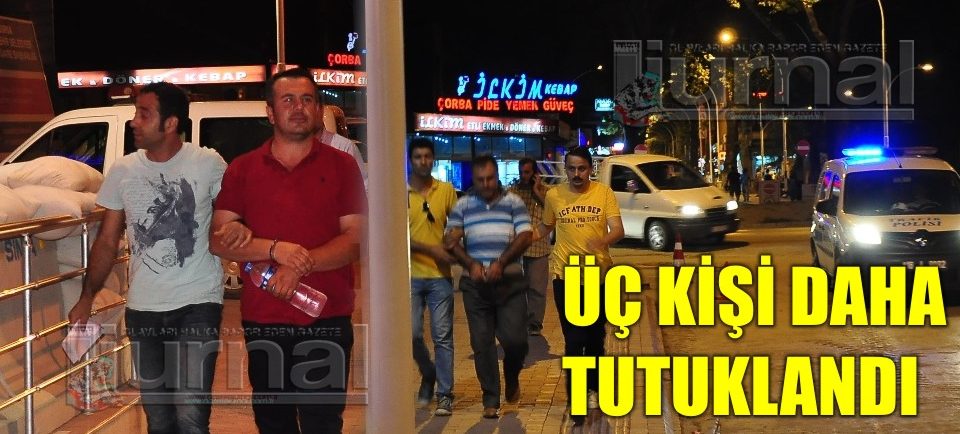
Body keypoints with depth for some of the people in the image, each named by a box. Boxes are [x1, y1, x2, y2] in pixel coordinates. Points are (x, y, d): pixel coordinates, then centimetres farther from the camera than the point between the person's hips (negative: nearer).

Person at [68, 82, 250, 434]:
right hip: (142, 308, 4)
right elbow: (107, 241, 11)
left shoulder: (208, 164, -7)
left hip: (197, 302, -4)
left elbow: (231, 216, 1)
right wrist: (87, 297, 4)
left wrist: (239, 228, -24)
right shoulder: (123, 171, 5)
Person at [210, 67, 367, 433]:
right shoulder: (242, 169, 7)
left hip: (327, 320, -2)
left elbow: (356, 238, -3)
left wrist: (301, 265, -17)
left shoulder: (341, 166, 4)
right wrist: (274, 249, -15)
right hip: (263, 321, 2)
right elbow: (218, 239, 1)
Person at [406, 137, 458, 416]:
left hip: (440, 276, 0)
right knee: (412, 334, 0)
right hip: (411, 275, 0)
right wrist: (432, 249, -15)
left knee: (443, 337, 1)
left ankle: (445, 394, 8)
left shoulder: (446, 191, 3)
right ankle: (428, 375, 27)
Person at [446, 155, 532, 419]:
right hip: (475, 285, 1)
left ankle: (512, 378, 23)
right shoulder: (463, 205, 10)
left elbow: (525, 236, -2)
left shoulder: (513, 202, 7)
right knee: (481, 343, 1)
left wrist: (500, 263, -14)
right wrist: (471, 264, -13)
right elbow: (452, 240, 3)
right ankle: (491, 399, 9)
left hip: (509, 281, -1)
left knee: (514, 339, -8)